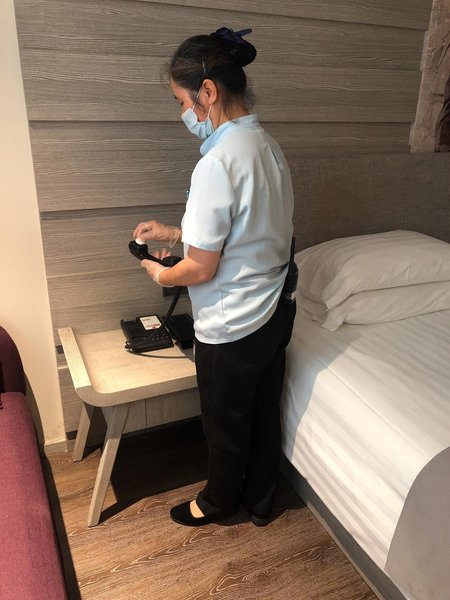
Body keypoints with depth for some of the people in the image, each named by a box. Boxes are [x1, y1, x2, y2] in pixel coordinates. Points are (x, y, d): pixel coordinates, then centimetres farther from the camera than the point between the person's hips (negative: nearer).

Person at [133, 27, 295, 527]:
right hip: (275, 311, 8)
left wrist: (161, 275, 0)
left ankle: (218, 502, 44)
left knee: (225, 423, 16)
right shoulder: (268, 146, 3)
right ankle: (260, 500, 45)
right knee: (265, 411, 23)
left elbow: (201, 269, -21)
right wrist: (176, 232, 13)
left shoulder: (217, 164, -26)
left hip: (231, 327, -8)